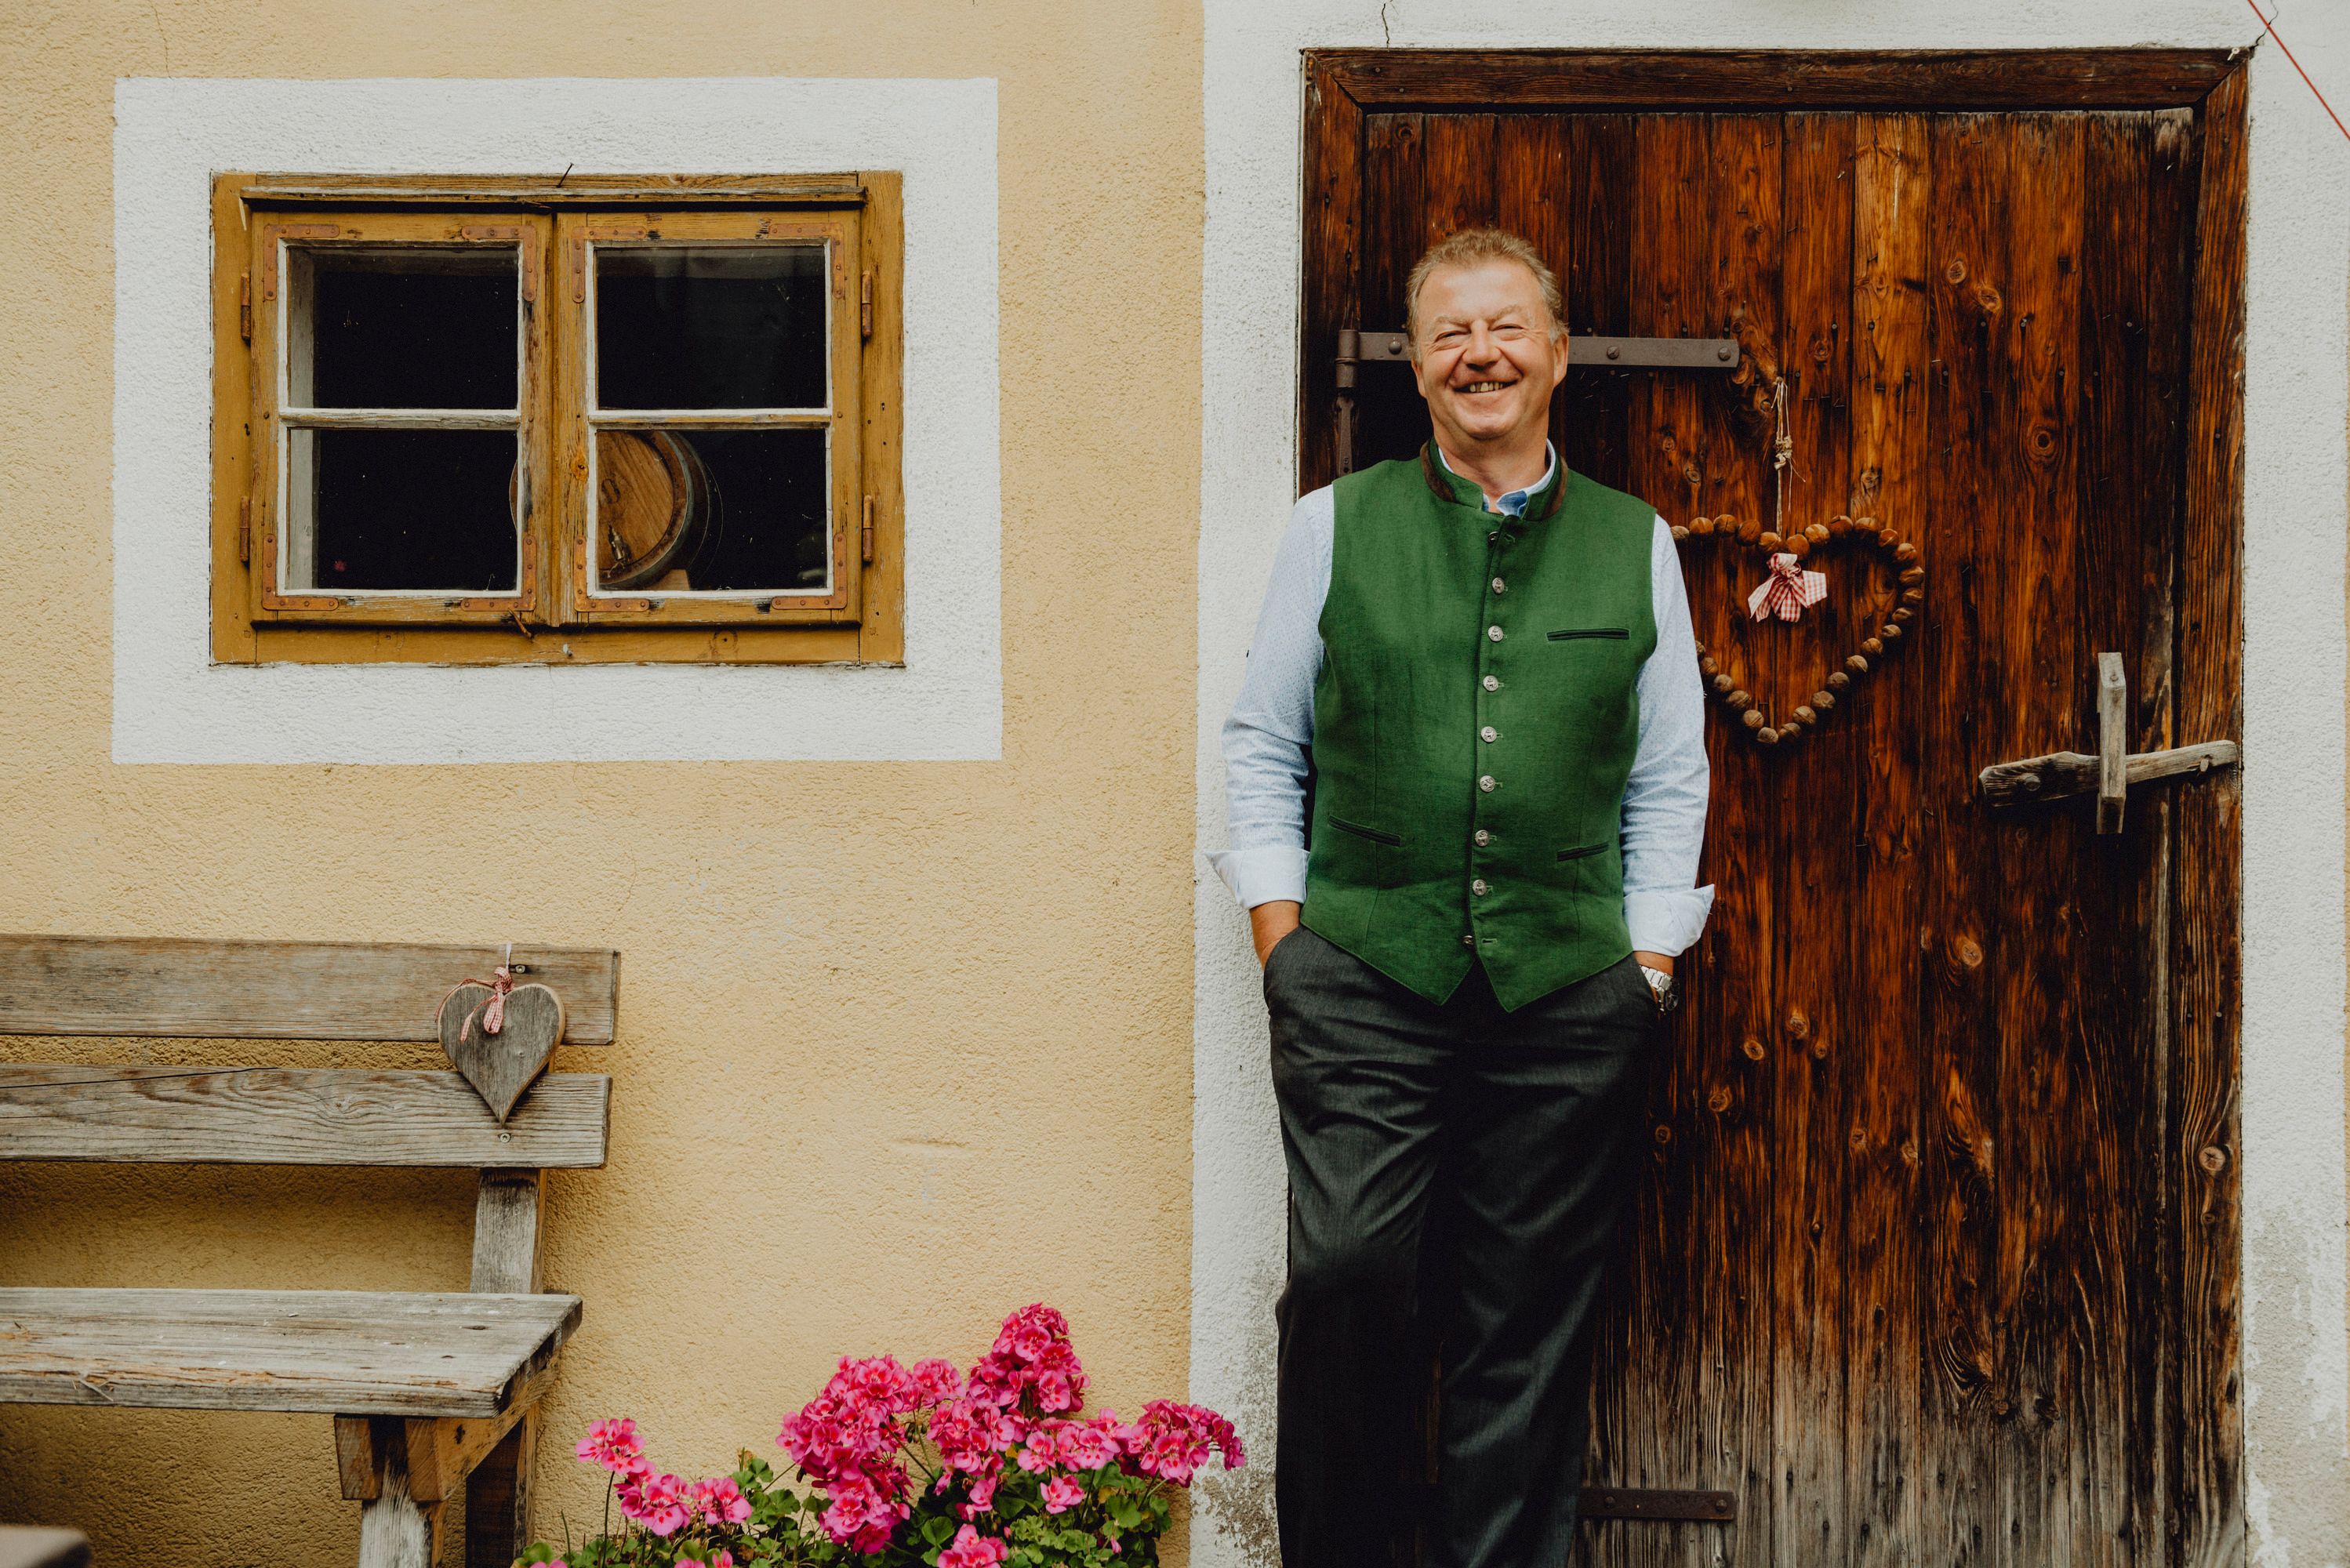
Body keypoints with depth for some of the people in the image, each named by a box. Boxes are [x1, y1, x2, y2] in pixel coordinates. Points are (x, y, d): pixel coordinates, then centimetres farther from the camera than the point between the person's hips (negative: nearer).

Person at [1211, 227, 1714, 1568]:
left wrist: (1648, 964, 7)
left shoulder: (1634, 543, 12)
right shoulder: (1338, 525, 9)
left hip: (1569, 995, 1)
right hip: (1365, 977, -1)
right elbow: (1262, 744, 11)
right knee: (1346, 1275, -11)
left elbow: (1671, 779, 14)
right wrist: (1283, 938, 3)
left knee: (1531, 1322, 4)